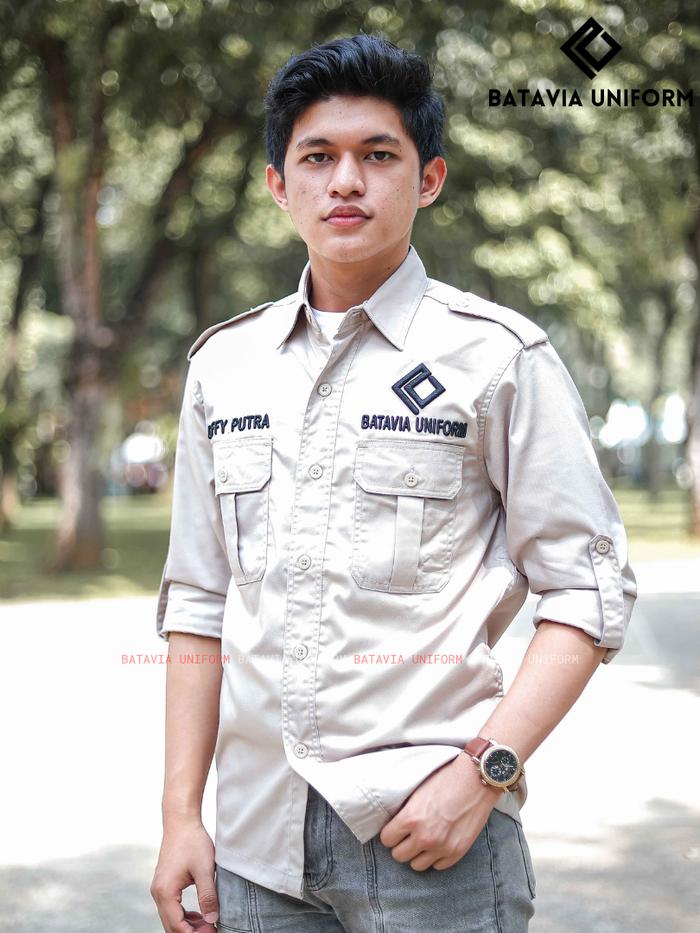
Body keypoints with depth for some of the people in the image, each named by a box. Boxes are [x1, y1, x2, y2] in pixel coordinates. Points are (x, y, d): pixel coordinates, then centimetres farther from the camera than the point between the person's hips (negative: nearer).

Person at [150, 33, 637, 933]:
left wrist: (484, 770, -15)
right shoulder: (223, 363, 9)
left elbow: (589, 592, -5)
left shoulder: (498, 356, -3)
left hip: (427, 832, -4)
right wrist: (180, 812, 6)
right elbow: (200, 606, 11)